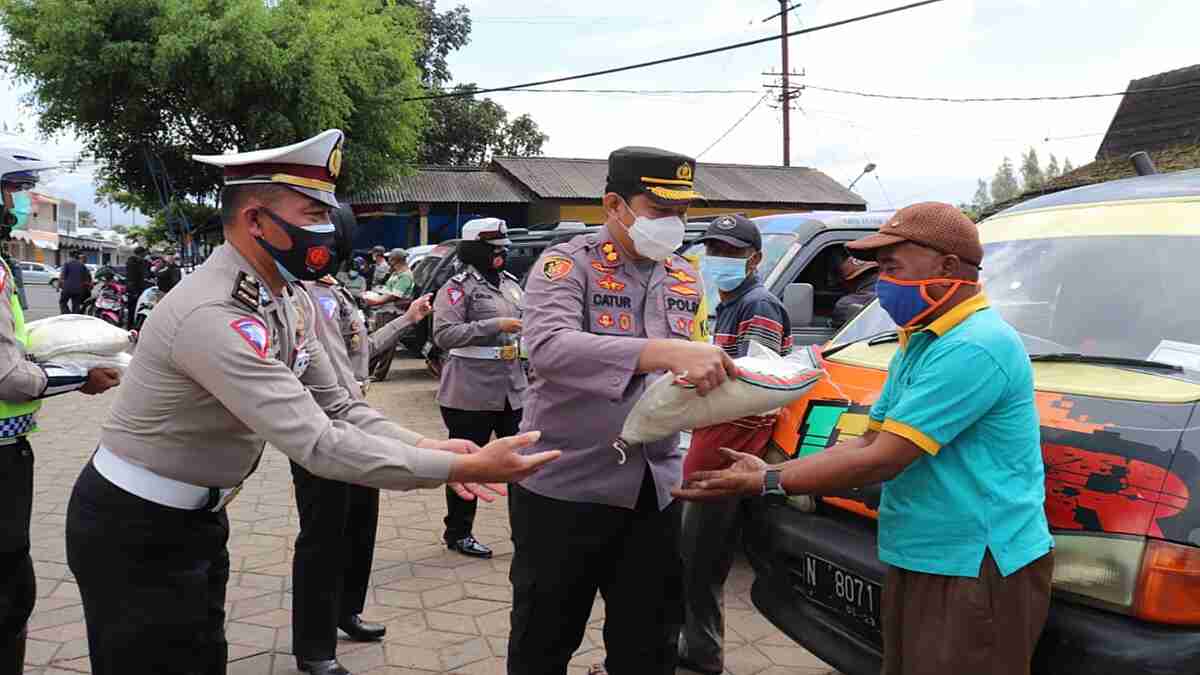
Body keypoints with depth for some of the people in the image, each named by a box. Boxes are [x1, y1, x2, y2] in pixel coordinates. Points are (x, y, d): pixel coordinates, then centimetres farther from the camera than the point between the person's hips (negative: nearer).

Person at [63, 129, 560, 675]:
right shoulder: (215, 316, -31)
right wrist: (461, 467, -33)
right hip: (133, 534, -8)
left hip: (197, 518, 9)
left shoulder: (289, 301, 0)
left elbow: (336, 408, 2)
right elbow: (317, 444, -35)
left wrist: (425, 447, -15)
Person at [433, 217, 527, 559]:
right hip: (472, 393, -7)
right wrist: (495, 325, -24)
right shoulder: (458, 287, -8)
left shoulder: (511, 283, 14)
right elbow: (443, 334, -20)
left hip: (513, 390, 7)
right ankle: (458, 533, 21)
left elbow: (524, 322, 29)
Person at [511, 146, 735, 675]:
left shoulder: (686, 280, 9)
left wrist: (720, 380, -5)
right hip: (564, 487, -5)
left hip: (655, 490, 5)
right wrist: (666, 353, -39)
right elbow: (548, 347, -31)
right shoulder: (566, 265, -12)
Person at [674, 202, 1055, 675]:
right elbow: (868, 442, 11)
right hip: (918, 561, 9)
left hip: (977, 573, -9)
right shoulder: (918, 344, 13)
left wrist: (767, 484, -16)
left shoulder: (974, 347, -21)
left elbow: (880, 462, -23)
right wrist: (770, 470, -1)